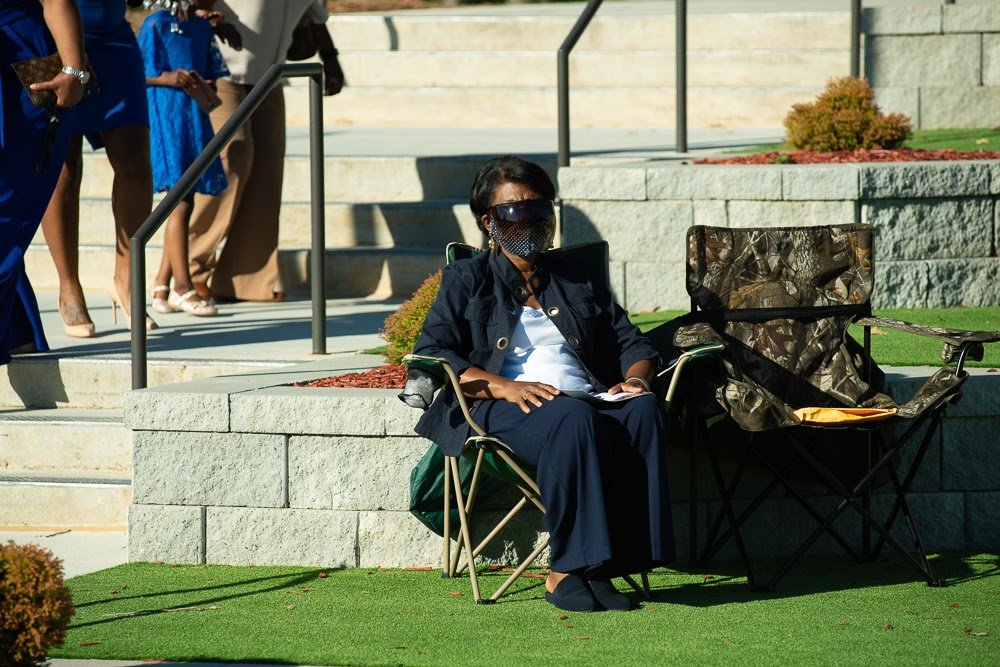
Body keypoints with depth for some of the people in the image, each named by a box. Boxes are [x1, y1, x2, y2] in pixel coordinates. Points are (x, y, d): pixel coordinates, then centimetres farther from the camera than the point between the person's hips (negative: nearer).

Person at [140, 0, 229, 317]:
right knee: (180, 202, -10)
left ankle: (162, 289, 12)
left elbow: (213, 77, 14)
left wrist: (200, 85, -8)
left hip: (195, 120, 7)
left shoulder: (203, 29, 14)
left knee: (185, 203, 6)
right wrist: (170, 79, -22)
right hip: (166, 120, -7)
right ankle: (183, 287, -8)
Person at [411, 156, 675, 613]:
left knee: (643, 411, -32)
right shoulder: (466, 281, 18)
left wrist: (634, 380, -1)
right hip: (502, 407, -4)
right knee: (573, 419, -38)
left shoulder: (576, 280, 29)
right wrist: (502, 386, -14)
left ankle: (600, 567, -36)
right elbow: (429, 356, 2)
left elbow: (632, 344, 25)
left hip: (591, 398, 4)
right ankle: (567, 571, -37)